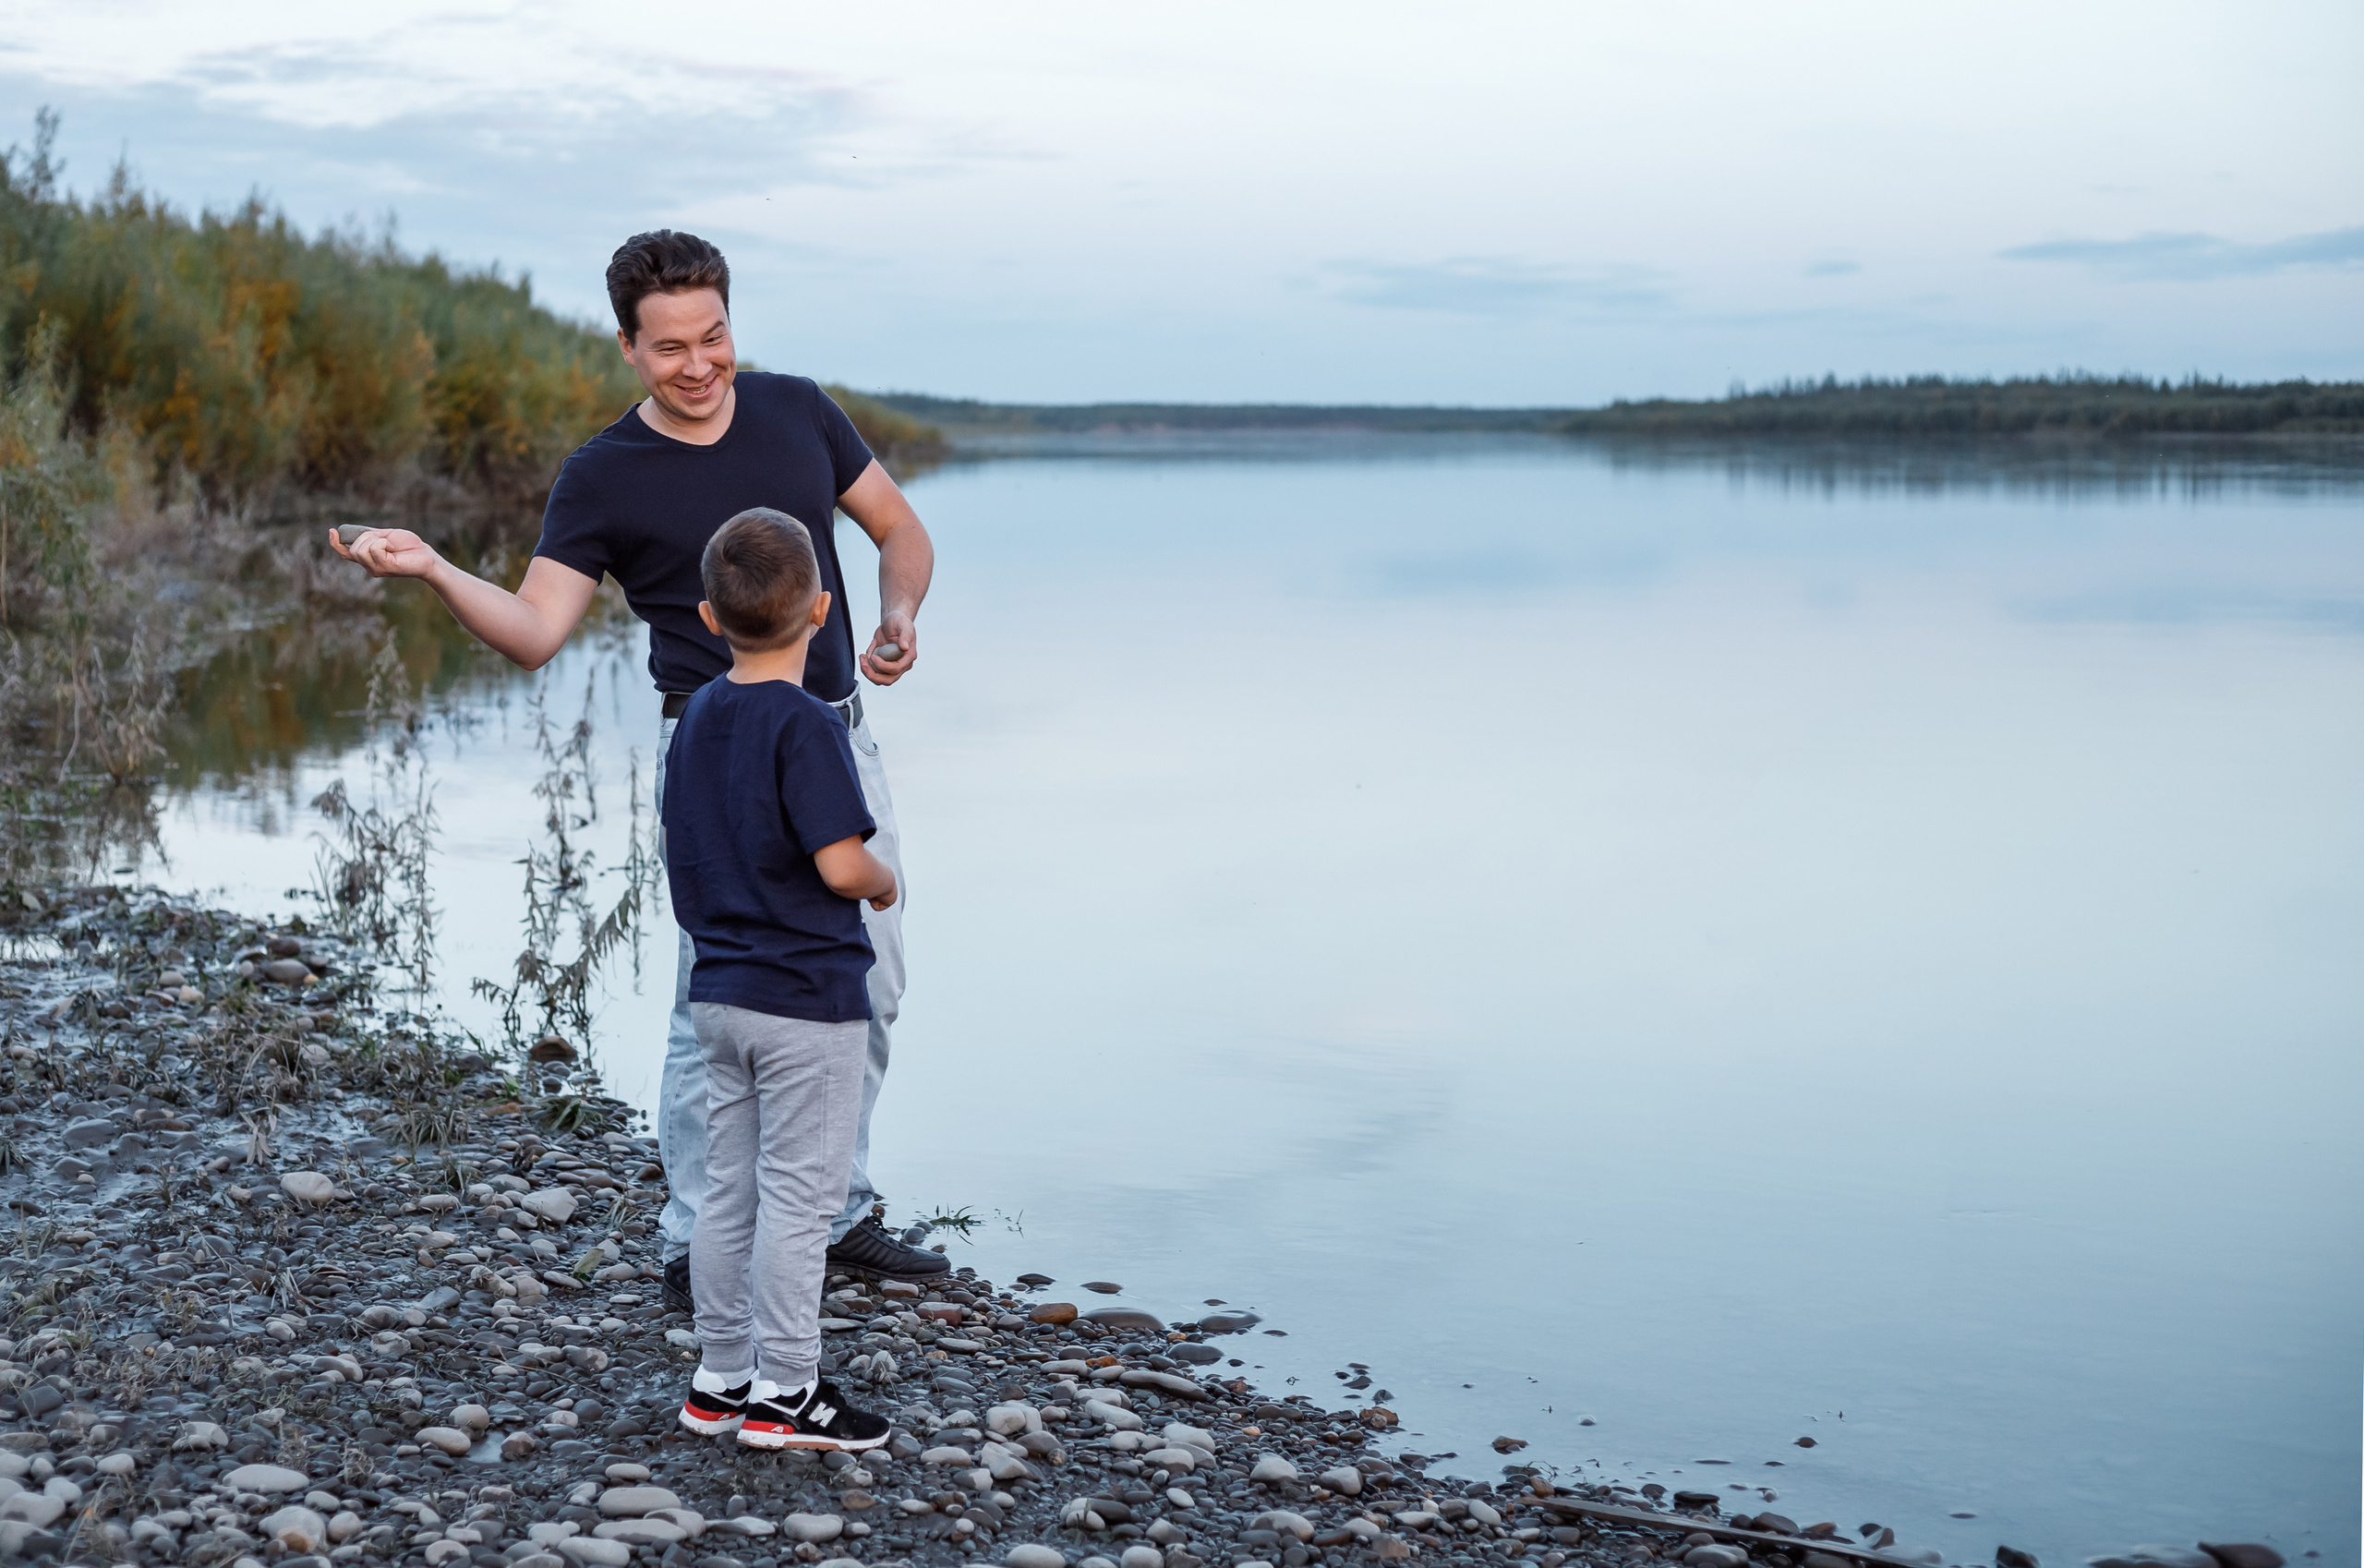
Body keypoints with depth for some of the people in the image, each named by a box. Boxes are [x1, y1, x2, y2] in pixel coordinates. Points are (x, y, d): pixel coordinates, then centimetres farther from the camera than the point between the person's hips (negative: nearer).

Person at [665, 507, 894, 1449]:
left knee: (730, 1188, 14)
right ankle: (782, 1394, 7)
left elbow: (678, 848, 13)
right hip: (807, 995, -8)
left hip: (717, 991, 8)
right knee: (797, 1196, 1)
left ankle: (721, 1379, 22)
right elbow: (841, 863, -23)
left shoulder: (698, 716, 6)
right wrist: (886, 885, -3)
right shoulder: (806, 724, -18)